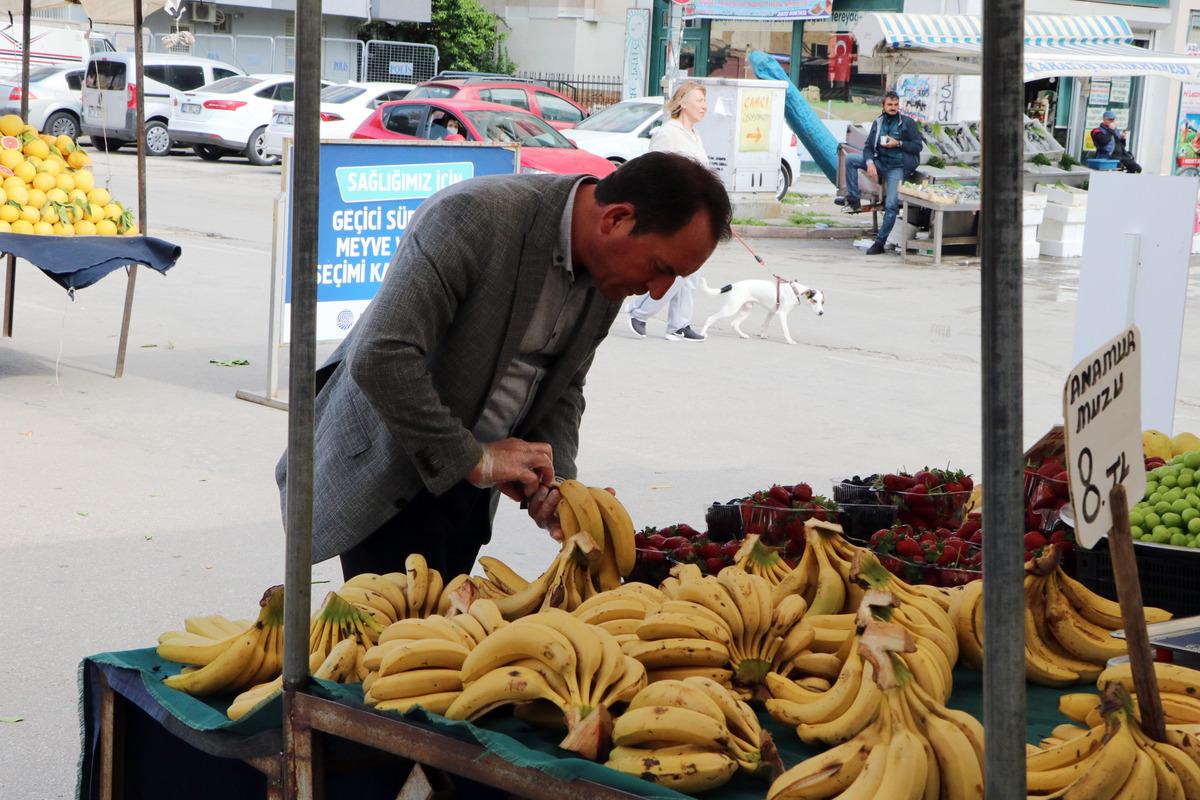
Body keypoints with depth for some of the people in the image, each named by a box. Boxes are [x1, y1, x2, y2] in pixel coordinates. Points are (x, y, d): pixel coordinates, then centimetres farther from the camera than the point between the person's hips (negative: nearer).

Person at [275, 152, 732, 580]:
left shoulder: (610, 268, -3)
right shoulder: (472, 215, -28)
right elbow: (379, 358, -33)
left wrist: (552, 482, -7)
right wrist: (474, 459, -26)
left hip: (467, 471, 7)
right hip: (390, 467, -7)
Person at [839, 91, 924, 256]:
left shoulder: (908, 123, -1)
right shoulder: (878, 122, 9)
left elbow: (918, 145, -4)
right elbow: (868, 146, 6)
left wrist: (898, 144, -16)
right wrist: (870, 163, -12)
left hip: (898, 168, -4)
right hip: (880, 162, 4)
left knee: (891, 205, -15)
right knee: (850, 159, -12)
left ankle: (880, 242, -9)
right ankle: (853, 199, -11)